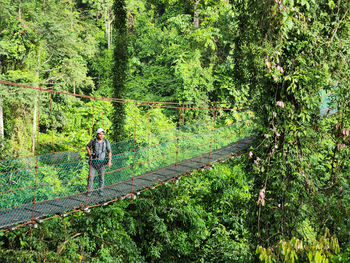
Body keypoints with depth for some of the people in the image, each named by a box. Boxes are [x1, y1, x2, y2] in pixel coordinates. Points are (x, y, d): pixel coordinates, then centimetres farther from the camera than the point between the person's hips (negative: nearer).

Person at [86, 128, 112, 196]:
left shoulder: (106, 142, -5)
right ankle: (89, 191, 11)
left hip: (102, 162, 0)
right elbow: (87, 146, 15)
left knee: (101, 177, 7)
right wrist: (89, 152, -4)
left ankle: (100, 191, 23)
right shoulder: (93, 141, -5)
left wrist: (109, 160, -14)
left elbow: (109, 152, -2)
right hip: (93, 161, 0)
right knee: (90, 176, -4)